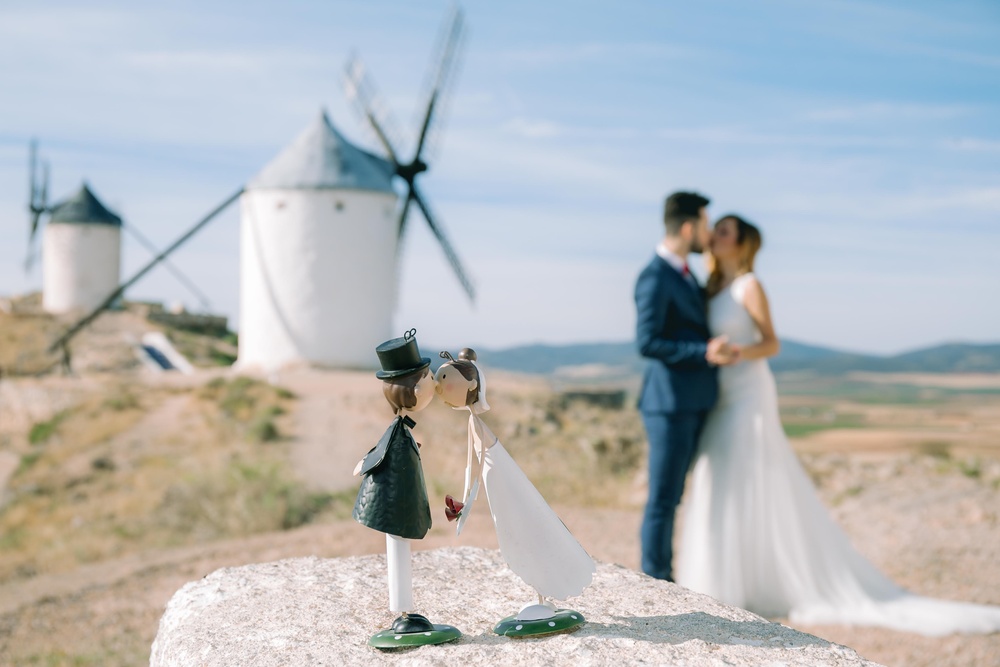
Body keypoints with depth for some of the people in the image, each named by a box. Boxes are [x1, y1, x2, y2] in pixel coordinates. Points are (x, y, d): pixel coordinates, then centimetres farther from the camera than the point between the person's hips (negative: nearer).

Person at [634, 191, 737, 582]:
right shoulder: (654, 277, -14)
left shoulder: (683, 275, 16)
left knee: (672, 496, 13)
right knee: (662, 499, -4)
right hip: (669, 403, -9)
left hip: (692, 404, 9)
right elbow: (647, 343, -21)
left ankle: (663, 578, 20)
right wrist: (705, 353, -24)